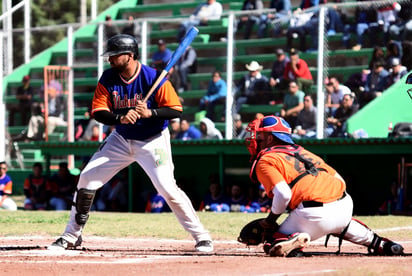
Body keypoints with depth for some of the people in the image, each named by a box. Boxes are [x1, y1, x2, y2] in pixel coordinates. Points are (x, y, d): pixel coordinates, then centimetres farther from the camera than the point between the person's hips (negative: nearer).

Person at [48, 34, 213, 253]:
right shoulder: (108, 79, -7)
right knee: (87, 179, -1)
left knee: (168, 189, -18)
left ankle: (201, 237, -5)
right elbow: (98, 112, -11)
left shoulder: (154, 78, -20)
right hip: (121, 139, 5)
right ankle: (71, 236, 12)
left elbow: (176, 110, -19)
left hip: (153, 141, -5)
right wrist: (121, 118, -30)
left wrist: (150, 113, -35)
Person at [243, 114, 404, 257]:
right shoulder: (300, 151, 27)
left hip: (315, 214, -8)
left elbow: (283, 194, -13)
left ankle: (294, 241, -26)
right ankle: (378, 243, 28)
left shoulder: (265, 161, 4)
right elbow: (339, 180, 21)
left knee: (272, 245, 4)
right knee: (341, 225, 42)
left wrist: (270, 220, 1)